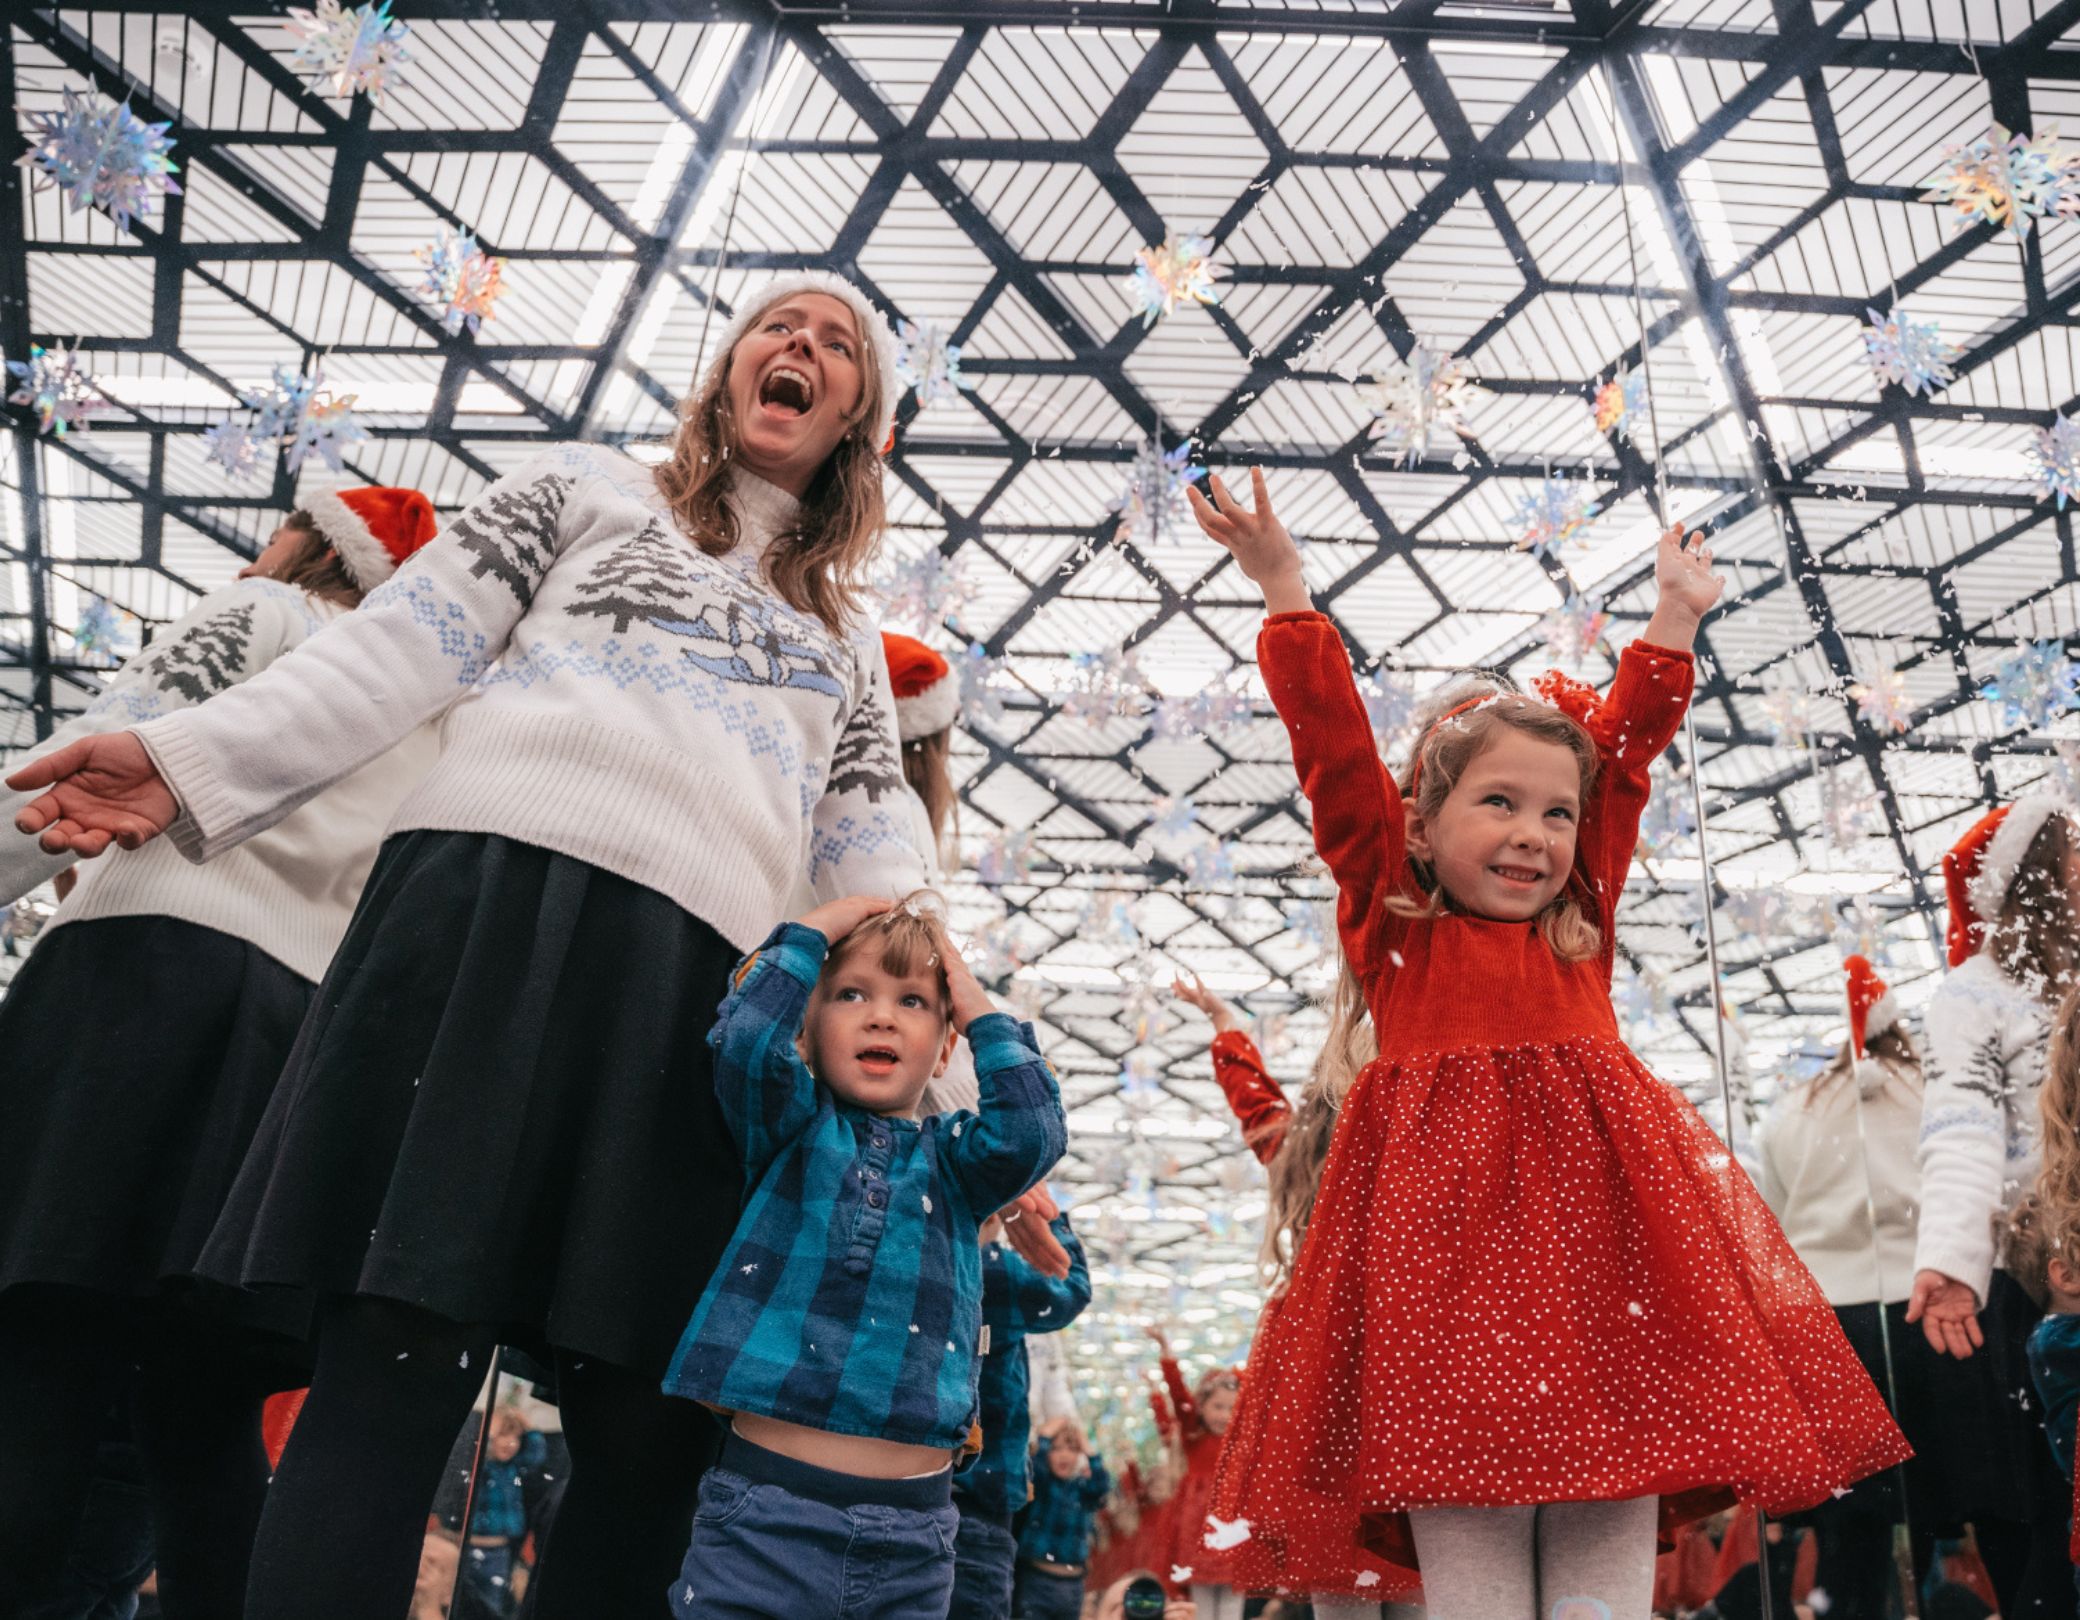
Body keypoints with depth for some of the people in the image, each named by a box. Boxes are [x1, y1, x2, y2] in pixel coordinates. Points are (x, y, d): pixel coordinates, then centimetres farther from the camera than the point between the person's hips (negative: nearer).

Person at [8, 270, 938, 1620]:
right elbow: (407, 648, 11)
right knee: (400, 1362, -11)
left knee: (650, 1432, -2)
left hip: (701, 979, 3)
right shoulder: (591, 490, 22)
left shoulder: (849, 641, 30)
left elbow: (874, 860, 20)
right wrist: (193, 764, -3)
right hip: (505, 892, -3)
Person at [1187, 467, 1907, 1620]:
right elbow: (1336, 756, 1)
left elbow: (1626, 749, 21)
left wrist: (1671, 624, 24)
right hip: (1446, 1240, -3)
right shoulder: (1392, 919, 7)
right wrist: (1286, 595, -3)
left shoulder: (1582, 922, 17)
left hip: (1603, 1234, 4)